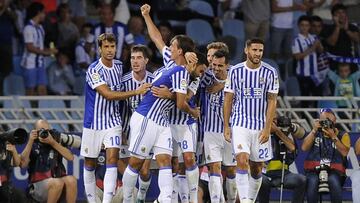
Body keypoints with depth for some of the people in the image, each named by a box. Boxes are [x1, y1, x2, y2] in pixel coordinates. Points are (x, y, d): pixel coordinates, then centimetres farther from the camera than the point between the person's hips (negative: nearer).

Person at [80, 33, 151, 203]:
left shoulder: (119, 66, 4)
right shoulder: (94, 70, -16)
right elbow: (108, 94, -24)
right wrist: (136, 92, -28)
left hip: (113, 122, 3)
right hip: (93, 123, -3)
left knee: (112, 159, -15)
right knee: (90, 164, 7)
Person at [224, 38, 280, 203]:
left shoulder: (270, 72, -1)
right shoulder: (235, 71, -1)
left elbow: (272, 101, -2)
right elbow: (228, 99, 5)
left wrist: (267, 128, -9)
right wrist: (226, 126, 2)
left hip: (261, 126, 1)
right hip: (240, 124, -1)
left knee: (257, 169, 6)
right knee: (242, 161, -18)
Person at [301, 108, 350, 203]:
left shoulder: (342, 135, 13)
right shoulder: (315, 134, 18)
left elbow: (344, 152, -5)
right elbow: (304, 148, 1)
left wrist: (333, 136, -10)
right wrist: (314, 130, -5)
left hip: (334, 172, -1)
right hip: (314, 171, 1)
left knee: (334, 181, -36)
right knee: (312, 181, -34)